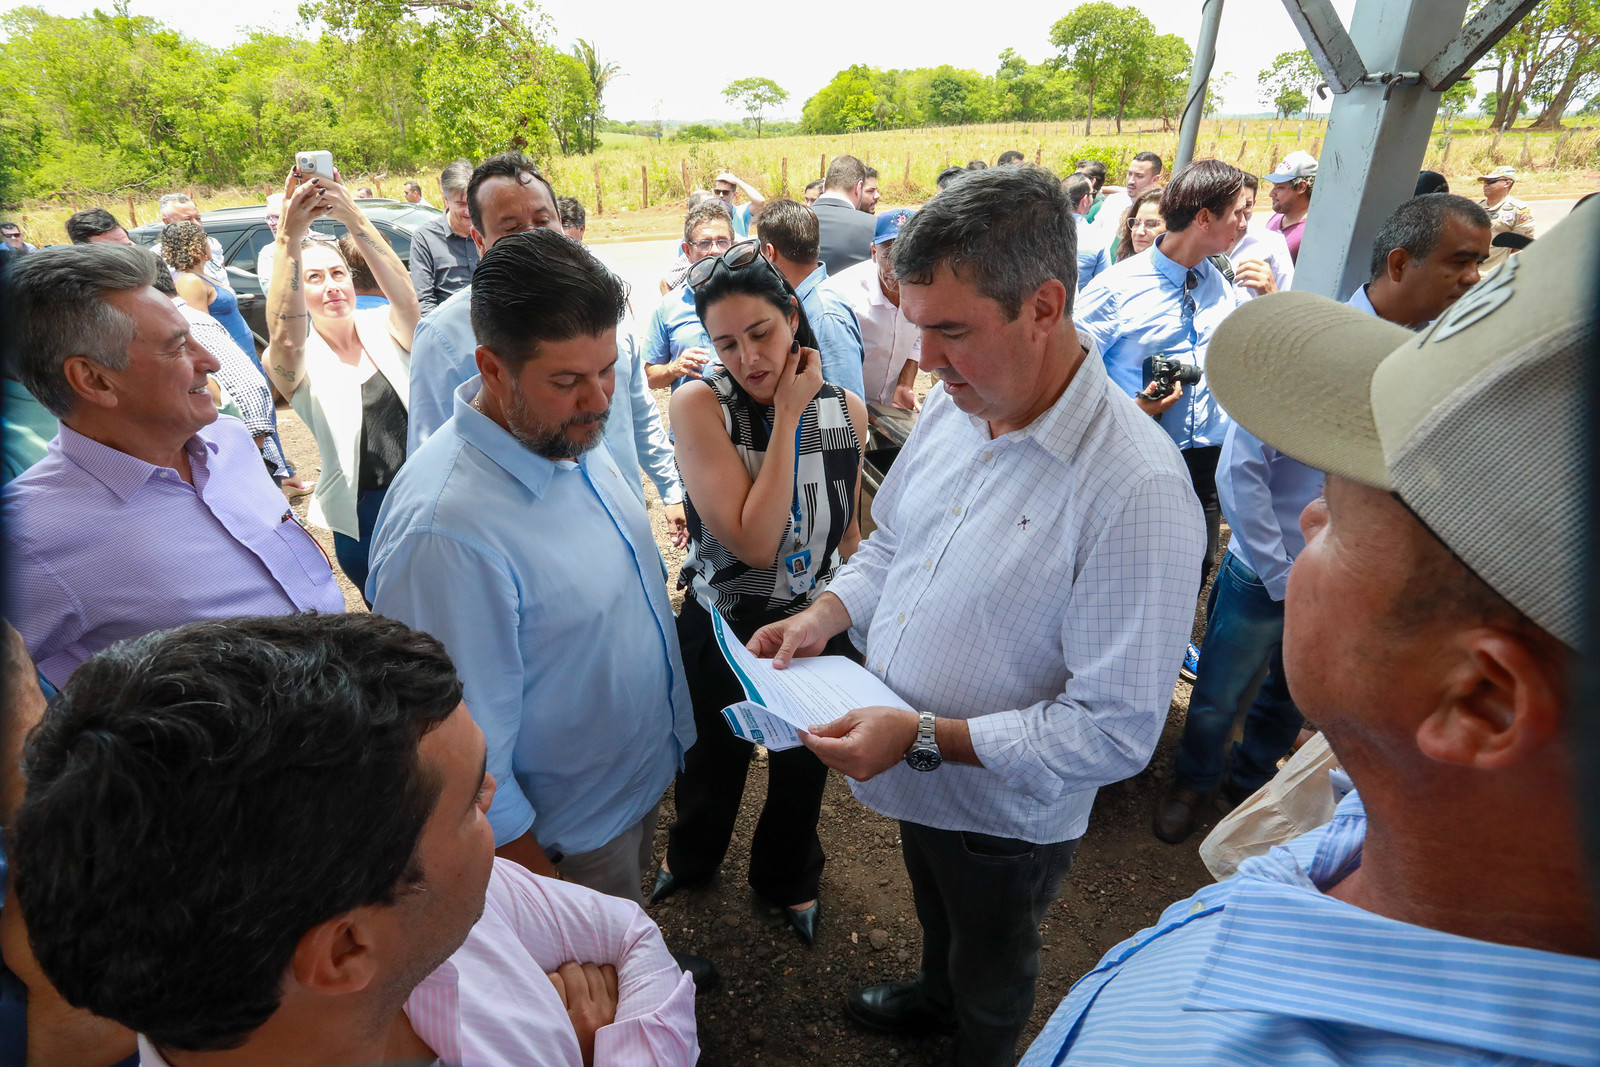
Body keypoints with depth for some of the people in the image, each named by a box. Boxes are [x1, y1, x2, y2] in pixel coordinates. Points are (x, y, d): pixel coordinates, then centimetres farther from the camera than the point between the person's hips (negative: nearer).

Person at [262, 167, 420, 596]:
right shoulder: (300, 359, -5)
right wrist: (289, 237, -38)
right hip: (362, 519, -1)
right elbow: (285, 337, -29)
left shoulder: (384, 329, 0)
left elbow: (405, 298, -22)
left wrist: (354, 218, -35)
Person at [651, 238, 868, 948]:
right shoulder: (699, 405, -21)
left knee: (804, 769, 24)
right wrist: (787, 416, -28)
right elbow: (753, 542, -30)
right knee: (713, 762, 24)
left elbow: (849, 529, 5)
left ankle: (789, 879, 56)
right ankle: (691, 860, 58)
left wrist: (846, 618, 8)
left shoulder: (846, 410, -9)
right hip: (721, 631, -2)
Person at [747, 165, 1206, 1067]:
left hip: (1006, 814, -6)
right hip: (922, 784, 6)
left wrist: (924, 739, -31)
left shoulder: (1138, 490, -33)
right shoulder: (955, 406, -10)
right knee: (937, 914, 37)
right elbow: (890, 543, 6)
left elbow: (1116, 731, -30)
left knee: (991, 976, 27)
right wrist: (830, 613, -12)